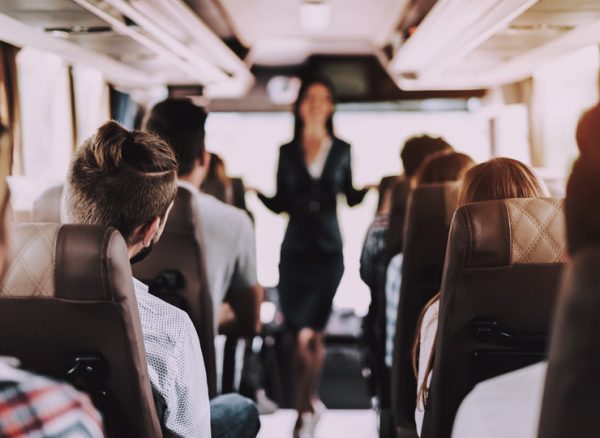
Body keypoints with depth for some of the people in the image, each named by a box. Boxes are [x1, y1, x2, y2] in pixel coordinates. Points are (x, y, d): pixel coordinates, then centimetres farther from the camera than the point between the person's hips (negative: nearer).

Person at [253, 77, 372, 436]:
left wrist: (369, 184, -10)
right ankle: (310, 403, 16)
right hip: (296, 251, 0)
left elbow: (351, 198, 9)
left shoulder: (342, 150, 5)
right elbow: (280, 205, 6)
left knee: (314, 330, 4)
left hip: (329, 249, 0)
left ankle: (306, 406, 18)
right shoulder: (287, 151, 5)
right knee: (304, 334, -2)